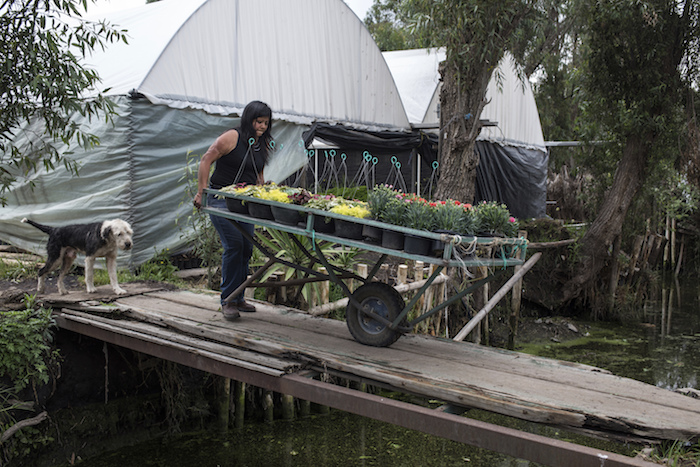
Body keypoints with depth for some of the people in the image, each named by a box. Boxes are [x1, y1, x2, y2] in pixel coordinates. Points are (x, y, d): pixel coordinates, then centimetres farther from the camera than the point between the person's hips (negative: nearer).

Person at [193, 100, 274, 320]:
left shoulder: (263, 144, 11)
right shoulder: (232, 137, -10)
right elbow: (206, 160, -11)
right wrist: (201, 191, -14)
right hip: (221, 197, -7)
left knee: (246, 247, 4)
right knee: (233, 244, -16)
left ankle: (238, 298, 17)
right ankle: (227, 300, -7)